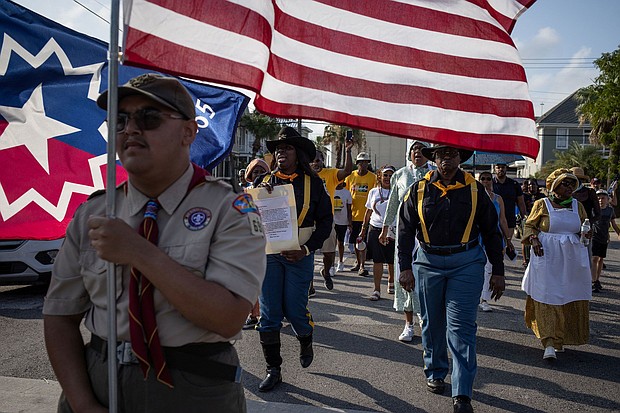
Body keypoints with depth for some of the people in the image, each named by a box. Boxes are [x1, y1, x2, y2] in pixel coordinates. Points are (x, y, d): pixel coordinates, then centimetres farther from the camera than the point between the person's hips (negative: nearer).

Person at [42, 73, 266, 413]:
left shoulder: (230, 209, -12)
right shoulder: (90, 215, 1)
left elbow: (229, 318, -22)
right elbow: (60, 316, 2)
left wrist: (139, 252, -25)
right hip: (97, 381, 4)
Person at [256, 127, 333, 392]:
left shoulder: (313, 183, 2)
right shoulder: (265, 182, 7)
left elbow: (326, 220, 2)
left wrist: (307, 248, -10)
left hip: (298, 256, -2)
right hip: (268, 254, 2)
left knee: (295, 310, 1)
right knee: (269, 315, 3)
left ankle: (306, 342, 36)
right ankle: (273, 370, 18)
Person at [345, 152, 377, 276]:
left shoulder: (373, 177, -1)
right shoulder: (350, 176, 6)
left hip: (366, 214, -3)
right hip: (353, 214, 3)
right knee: (355, 241, 13)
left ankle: (362, 266, -5)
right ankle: (358, 262, 28)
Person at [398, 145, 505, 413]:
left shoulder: (474, 189, 3)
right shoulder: (420, 189, 3)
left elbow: (491, 232, 7)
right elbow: (405, 230, 4)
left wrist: (498, 271, 5)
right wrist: (405, 267, -4)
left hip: (466, 263, -1)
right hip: (428, 262, 1)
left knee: (461, 327, -5)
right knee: (432, 323, 13)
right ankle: (435, 373, 34)